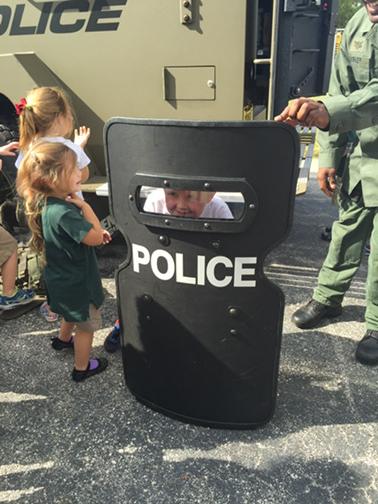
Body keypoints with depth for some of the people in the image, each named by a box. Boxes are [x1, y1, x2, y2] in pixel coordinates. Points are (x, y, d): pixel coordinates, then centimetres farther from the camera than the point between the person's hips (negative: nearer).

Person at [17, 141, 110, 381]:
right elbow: (95, 238, -30)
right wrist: (84, 205, -24)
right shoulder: (63, 212, -35)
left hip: (63, 279, 9)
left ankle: (63, 339, 60)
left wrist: (97, 232, -7)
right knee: (87, 325, 14)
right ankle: (82, 368, 34)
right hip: (77, 283, -9)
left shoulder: (47, 203, -4)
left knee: (73, 315, 35)